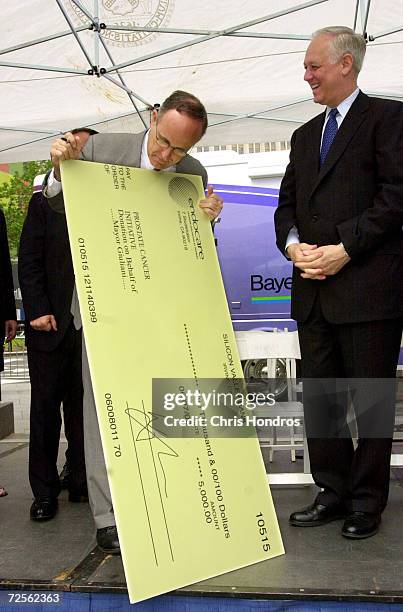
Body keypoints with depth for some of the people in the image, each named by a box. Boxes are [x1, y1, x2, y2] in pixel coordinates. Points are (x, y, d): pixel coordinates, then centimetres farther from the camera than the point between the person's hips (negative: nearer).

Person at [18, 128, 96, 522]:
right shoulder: (45, 200, 7)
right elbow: (29, 260, 2)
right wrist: (38, 310, -8)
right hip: (51, 323, 0)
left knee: (83, 407, 7)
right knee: (46, 406, 4)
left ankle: (80, 482, 18)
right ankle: (45, 492, 13)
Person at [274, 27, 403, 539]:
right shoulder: (305, 135, 20)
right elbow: (287, 203, 18)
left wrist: (343, 249, -15)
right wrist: (293, 245, -3)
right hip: (313, 288, 7)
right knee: (319, 395, 11)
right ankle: (333, 491, 24)